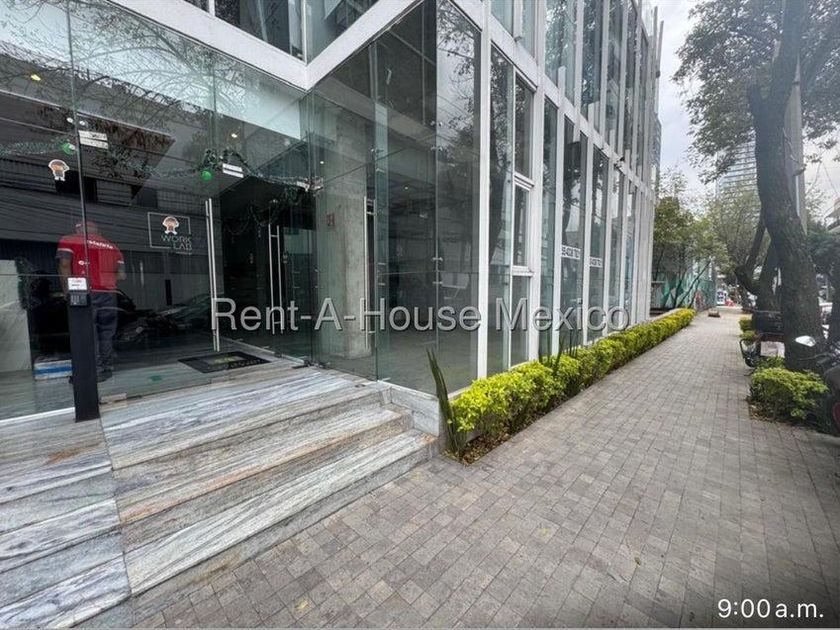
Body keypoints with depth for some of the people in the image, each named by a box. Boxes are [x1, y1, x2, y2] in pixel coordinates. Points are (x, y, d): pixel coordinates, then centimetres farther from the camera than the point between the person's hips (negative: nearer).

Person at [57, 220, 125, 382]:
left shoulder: (69, 240, 9)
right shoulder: (113, 247, 19)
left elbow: (64, 265, -5)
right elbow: (121, 275, 12)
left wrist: (67, 292, -2)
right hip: (108, 294, 4)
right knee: (106, 333, 10)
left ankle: (95, 372, 0)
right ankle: (107, 369, 13)